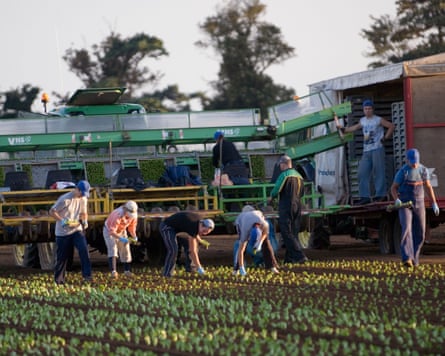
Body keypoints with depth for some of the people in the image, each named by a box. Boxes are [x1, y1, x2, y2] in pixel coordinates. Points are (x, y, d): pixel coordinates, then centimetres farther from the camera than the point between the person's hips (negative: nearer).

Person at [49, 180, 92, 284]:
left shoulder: (83, 199, 4)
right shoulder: (65, 199, -15)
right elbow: (52, 211, -13)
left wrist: (85, 221, -4)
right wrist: (62, 220, -27)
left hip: (77, 230, 4)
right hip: (63, 232, -4)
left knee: (84, 249, -18)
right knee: (62, 256, 3)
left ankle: (87, 275, -17)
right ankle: (59, 278, 20)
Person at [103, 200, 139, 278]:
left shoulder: (133, 216, -20)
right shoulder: (118, 215, -40)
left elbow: (132, 228, -3)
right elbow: (112, 231, -40)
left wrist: (134, 236, -22)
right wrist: (121, 239, -52)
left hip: (121, 231, 6)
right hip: (109, 231, -6)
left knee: (125, 250, 6)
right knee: (112, 249, -22)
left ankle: (127, 271, 21)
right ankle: (113, 271, -30)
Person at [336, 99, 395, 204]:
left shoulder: (378, 120, -1)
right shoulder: (363, 121, 16)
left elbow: (391, 126, -1)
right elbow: (355, 128, 32)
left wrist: (385, 137, -6)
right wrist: (343, 129, 30)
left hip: (377, 149, -6)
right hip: (366, 151, 6)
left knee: (378, 171, -9)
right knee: (362, 173, 0)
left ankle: (381, 195, -6)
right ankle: (365, 196, 2)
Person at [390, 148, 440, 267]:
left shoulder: (423, 170, -1)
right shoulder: (402, 172, -12)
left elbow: (428, 187, 9)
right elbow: (394, 188, -4)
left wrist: (434, 204, 5)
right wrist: (396, 200, -25)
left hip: (419, 204, 4)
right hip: (404, 204, -4)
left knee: (419, 234, 4)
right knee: (406, 229, -21)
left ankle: (414, 258, 21)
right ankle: (407, 258, -29)